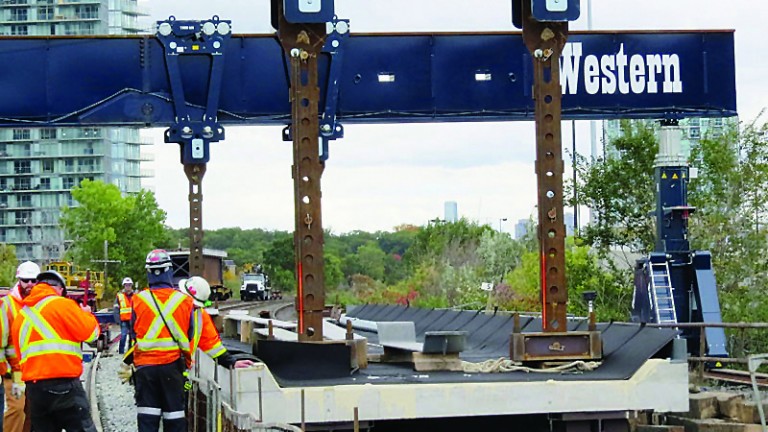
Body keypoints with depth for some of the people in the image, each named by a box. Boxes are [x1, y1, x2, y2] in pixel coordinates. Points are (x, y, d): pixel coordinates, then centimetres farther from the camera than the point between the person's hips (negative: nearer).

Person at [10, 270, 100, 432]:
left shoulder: (21, 314, 15)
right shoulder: (62, 304, -5)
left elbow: (20, 353, 15)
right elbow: (90, 333, -6)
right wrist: (86, 314, 12)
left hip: (33, 387, 6)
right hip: (63, 384, -6)